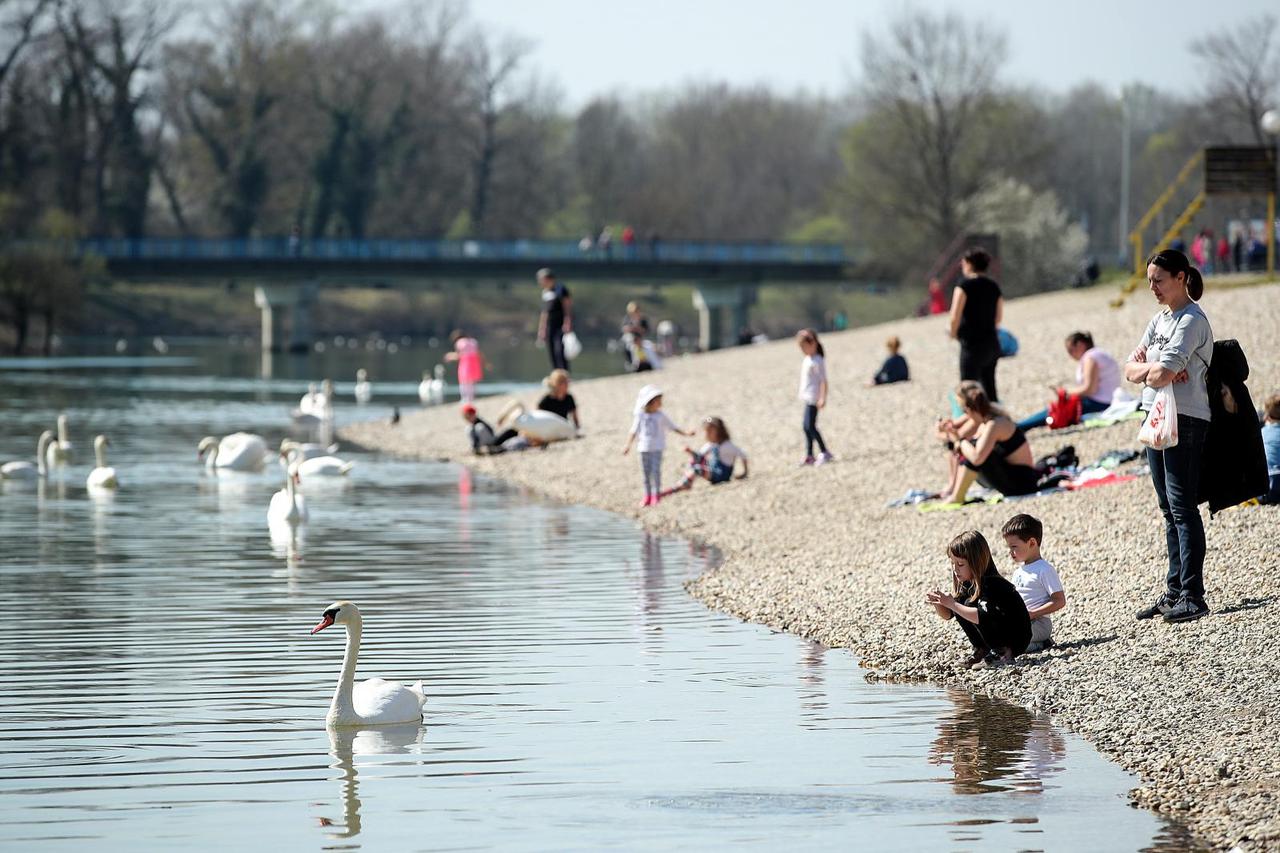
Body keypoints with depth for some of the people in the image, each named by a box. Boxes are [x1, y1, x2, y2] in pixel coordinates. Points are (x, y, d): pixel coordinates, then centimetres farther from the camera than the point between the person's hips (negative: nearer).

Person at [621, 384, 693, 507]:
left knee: (655, 470, -10)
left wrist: (685, 433, -1)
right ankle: (647, 496, 14)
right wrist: (628, 445, 0)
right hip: (644, 448, 1)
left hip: (657, 448, -1)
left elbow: (672, 426, 6)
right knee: (646, 472, 5)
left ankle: (656, 495, 0)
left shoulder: (661, 415, -1)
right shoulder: (640, 416, -2)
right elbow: (634, 431, 4)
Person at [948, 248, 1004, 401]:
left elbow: (955, 318, -17)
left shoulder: (965, 286, -11)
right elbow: (998, 318, 15)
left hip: (972, 344, -7)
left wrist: (953, 331, 2)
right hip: (992, 342, 7)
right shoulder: (994, 287, 8)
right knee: (989, 390, 15)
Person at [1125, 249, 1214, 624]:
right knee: (1169, 509, 11)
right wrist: (1155, 368, -9)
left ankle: (1193, 596, -11)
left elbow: (1162, 375, -23)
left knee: (1182, 507, -11)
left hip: (1185, 422, -9)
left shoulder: (1192, 321, -13)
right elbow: (1131, 370, 10)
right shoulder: (1160, 319, 16)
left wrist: (1148, 369, -1)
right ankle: (1174, 592, 15)